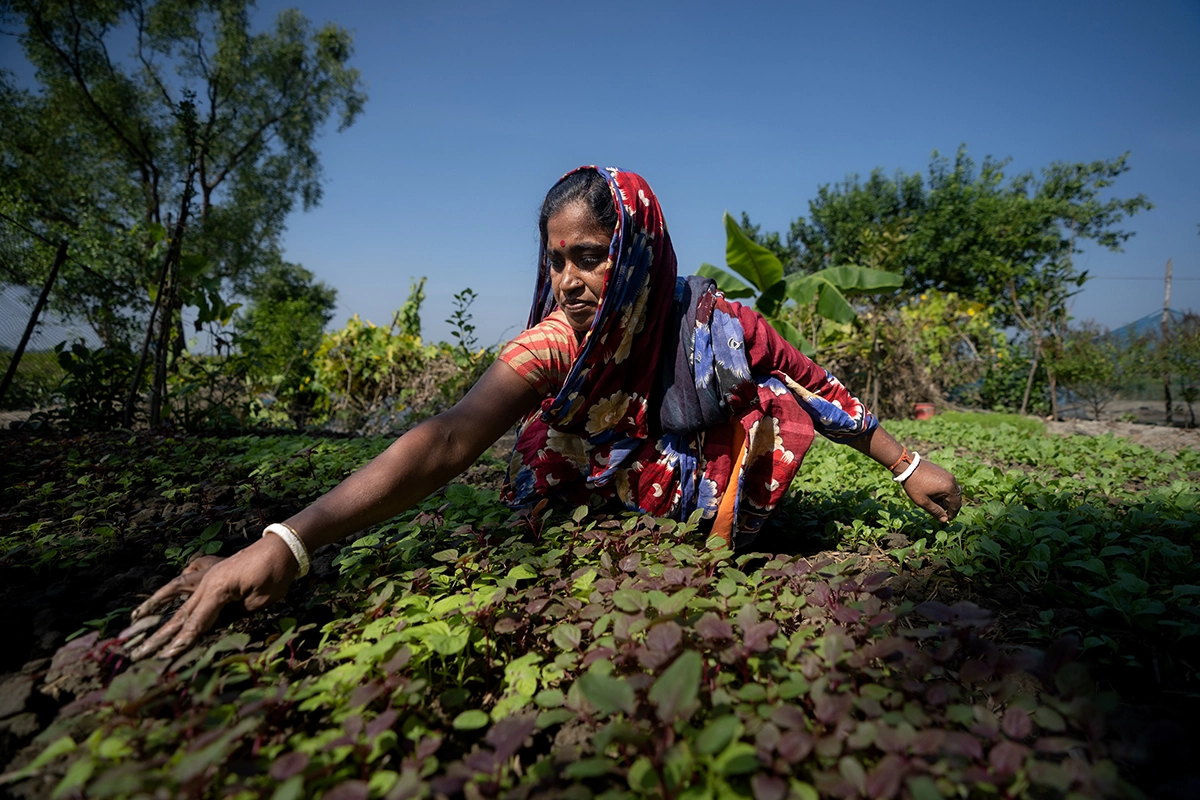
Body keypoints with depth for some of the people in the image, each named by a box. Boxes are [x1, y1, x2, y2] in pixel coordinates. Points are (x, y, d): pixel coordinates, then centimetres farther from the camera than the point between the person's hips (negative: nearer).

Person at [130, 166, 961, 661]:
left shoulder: (711, 324, -26)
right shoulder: (555, 345, -29)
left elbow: (814, 387, -12)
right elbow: (446, 441, -42)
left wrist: (908, 464, -7)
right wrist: (287, 542, -53)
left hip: (718, 516, 0)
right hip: (604, 509, 1)